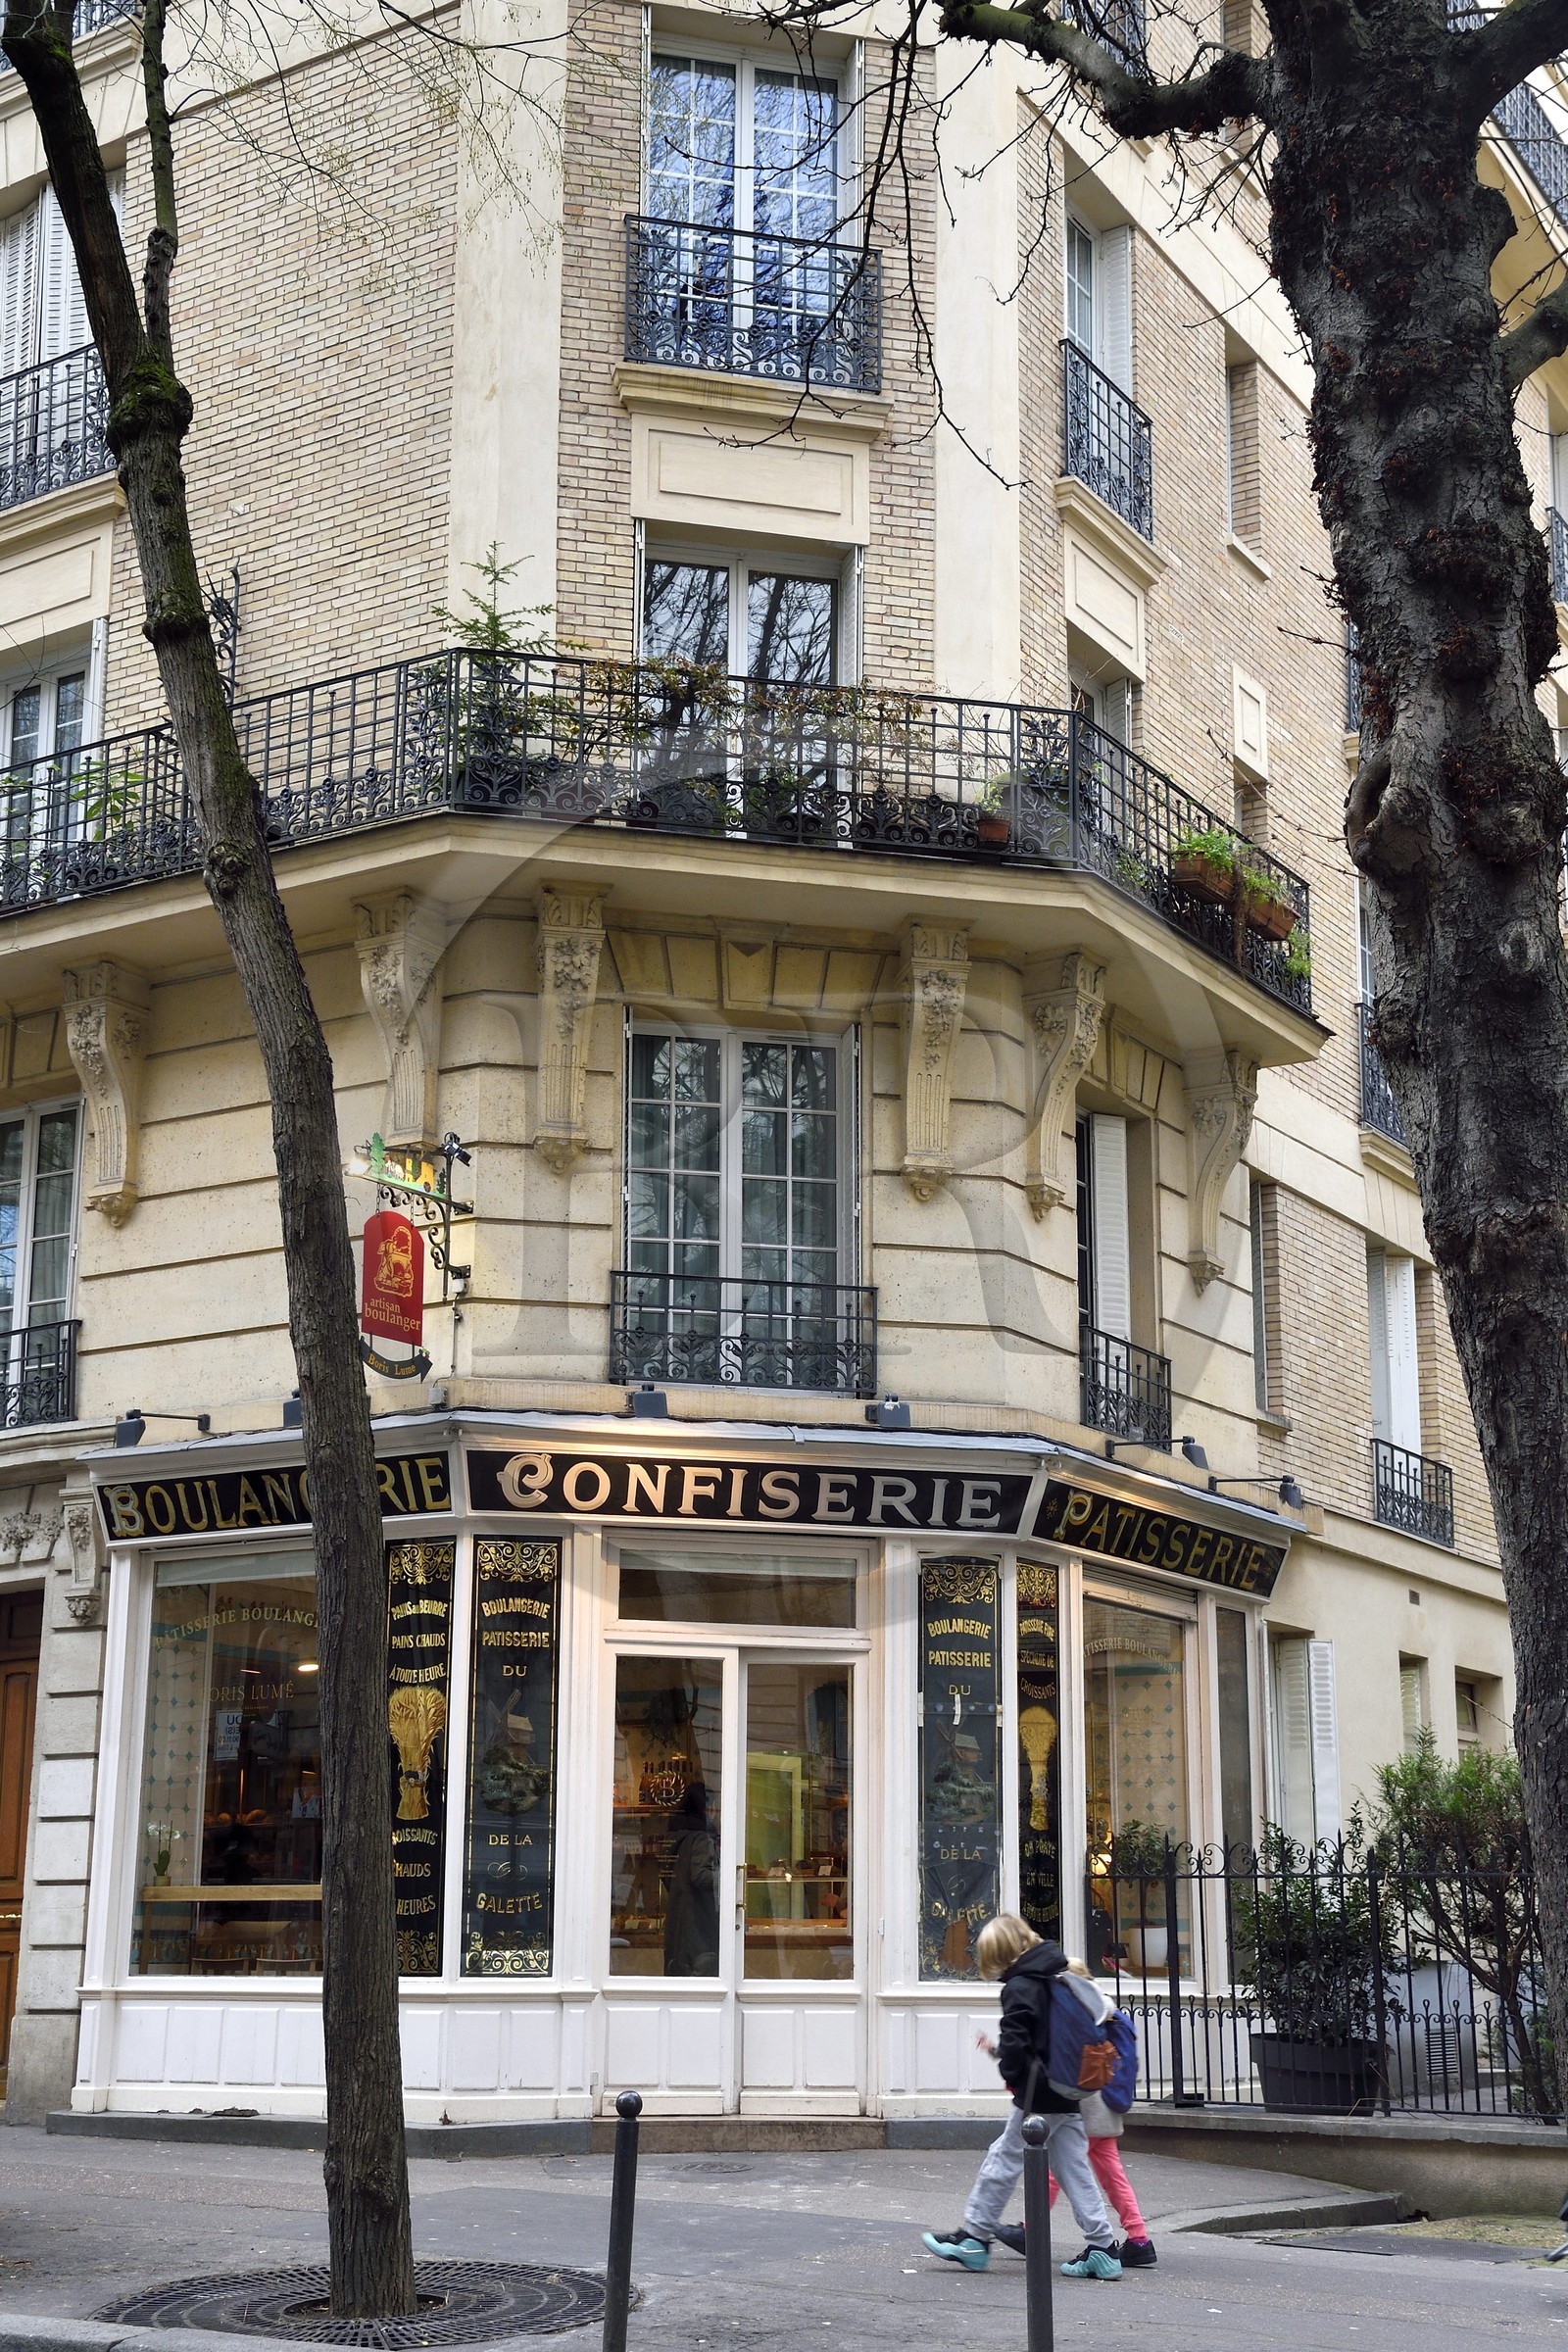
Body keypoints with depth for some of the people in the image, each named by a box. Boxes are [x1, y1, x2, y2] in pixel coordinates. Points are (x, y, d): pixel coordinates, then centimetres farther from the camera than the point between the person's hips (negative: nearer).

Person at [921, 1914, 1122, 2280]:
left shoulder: (1020, 1988, -14)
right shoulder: (1060, 1979, 12)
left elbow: (1015, 2043, -21)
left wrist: (1013, 2075, 1)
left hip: (1038, 2098, -8)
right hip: (1069, 2097, 8)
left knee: (1003, 2160, 4)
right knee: (1074, 2169, 9)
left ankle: (974, 2237, 13)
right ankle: (1102, 2247, 6)